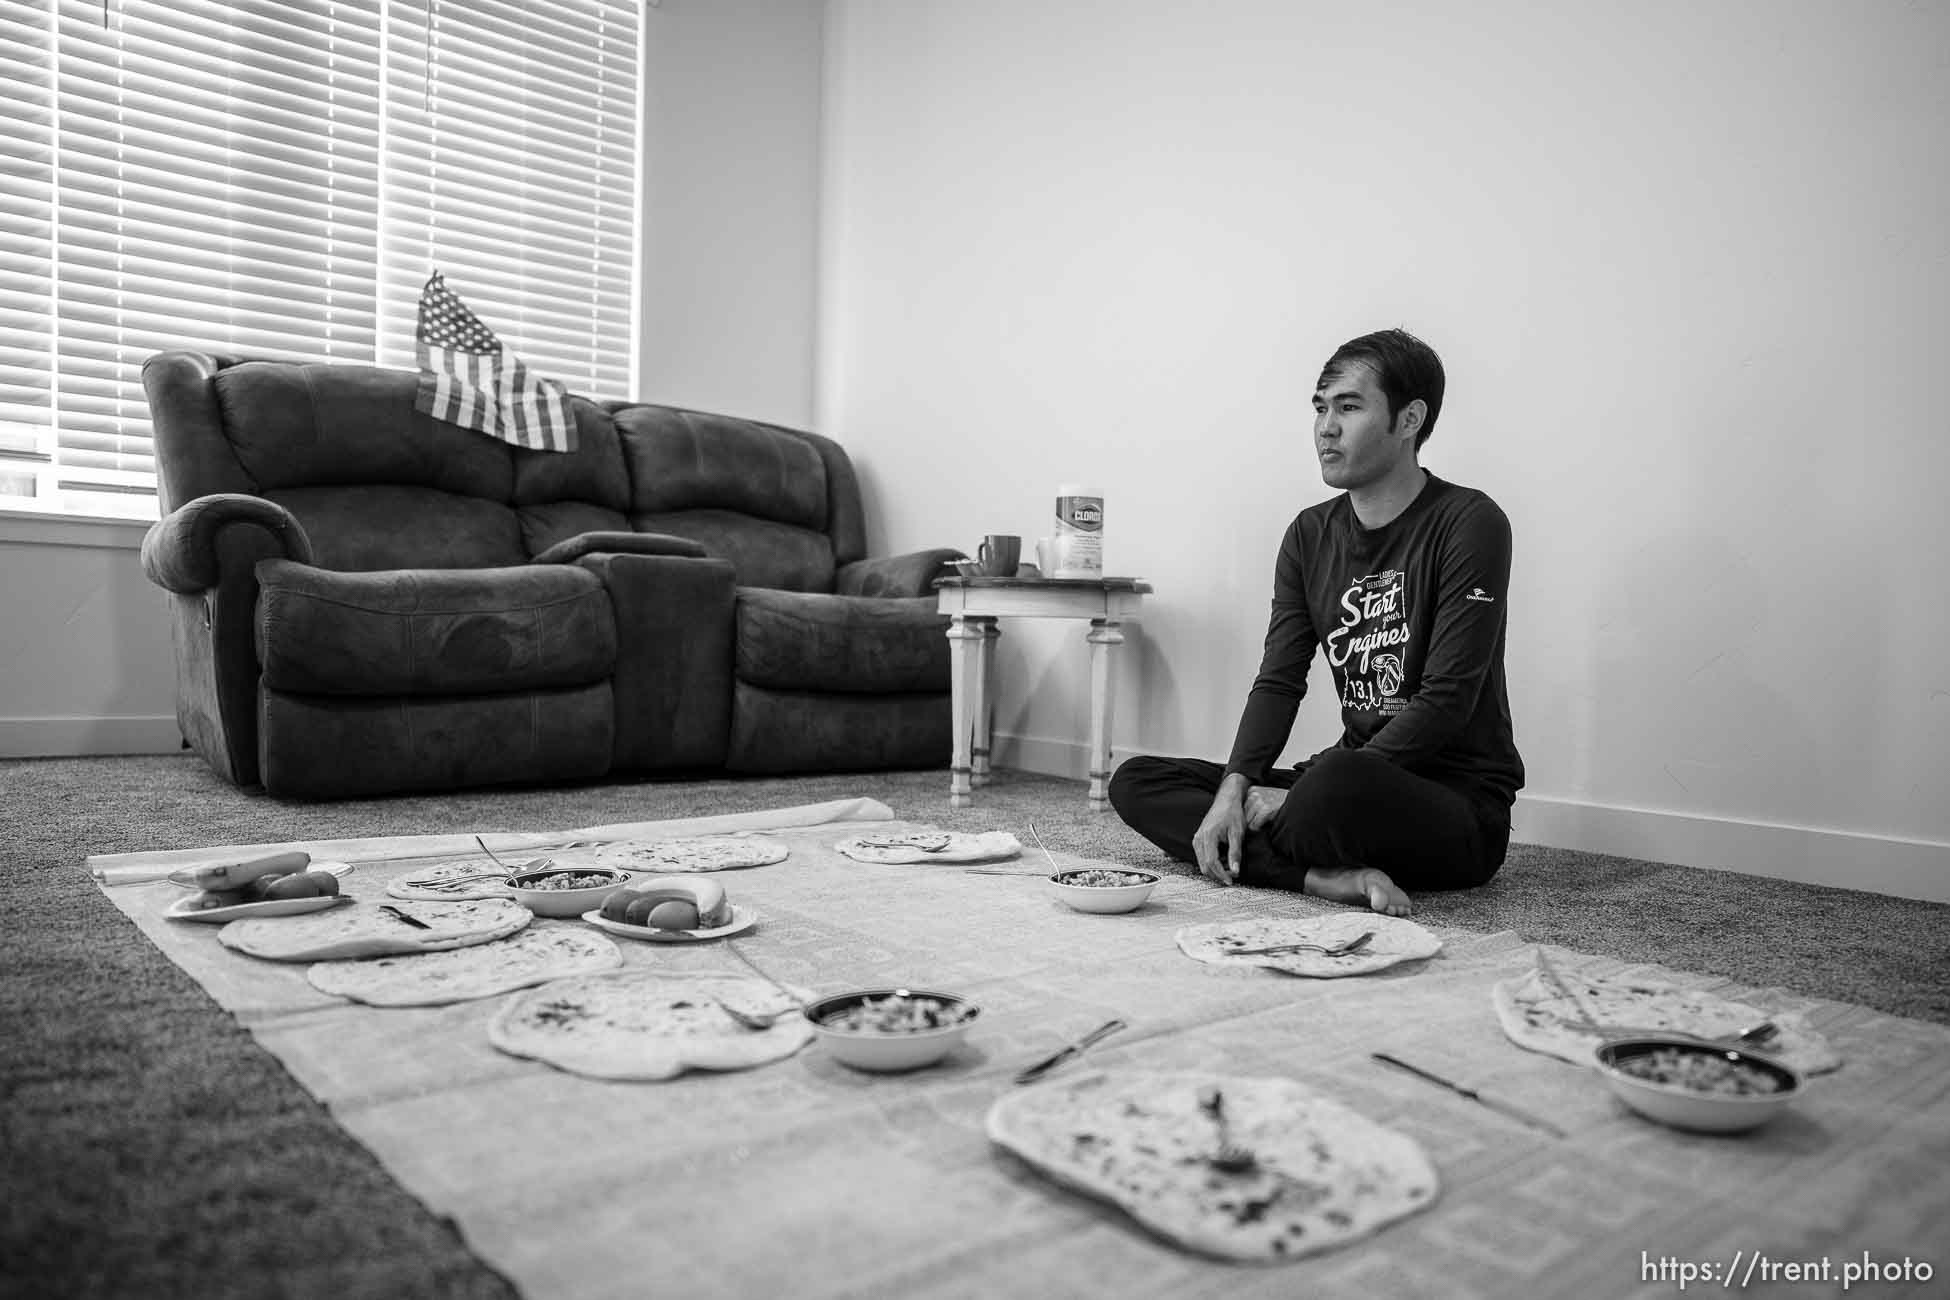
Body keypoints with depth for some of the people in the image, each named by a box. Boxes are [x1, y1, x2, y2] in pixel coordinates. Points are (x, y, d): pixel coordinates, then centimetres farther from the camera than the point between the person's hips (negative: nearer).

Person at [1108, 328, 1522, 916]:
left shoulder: (1469, 524, -10)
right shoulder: (1310, 535, 10)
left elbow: (1446, 701, -18)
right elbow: (1278, 680, 3)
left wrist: (1303, 794, -20)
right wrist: (1233, 790, -15)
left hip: (1462, 805, -7)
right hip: (1353, 772, 7)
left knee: (1337, 782, -42)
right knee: (1135, 782, -4)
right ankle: (1325, 875, -22)